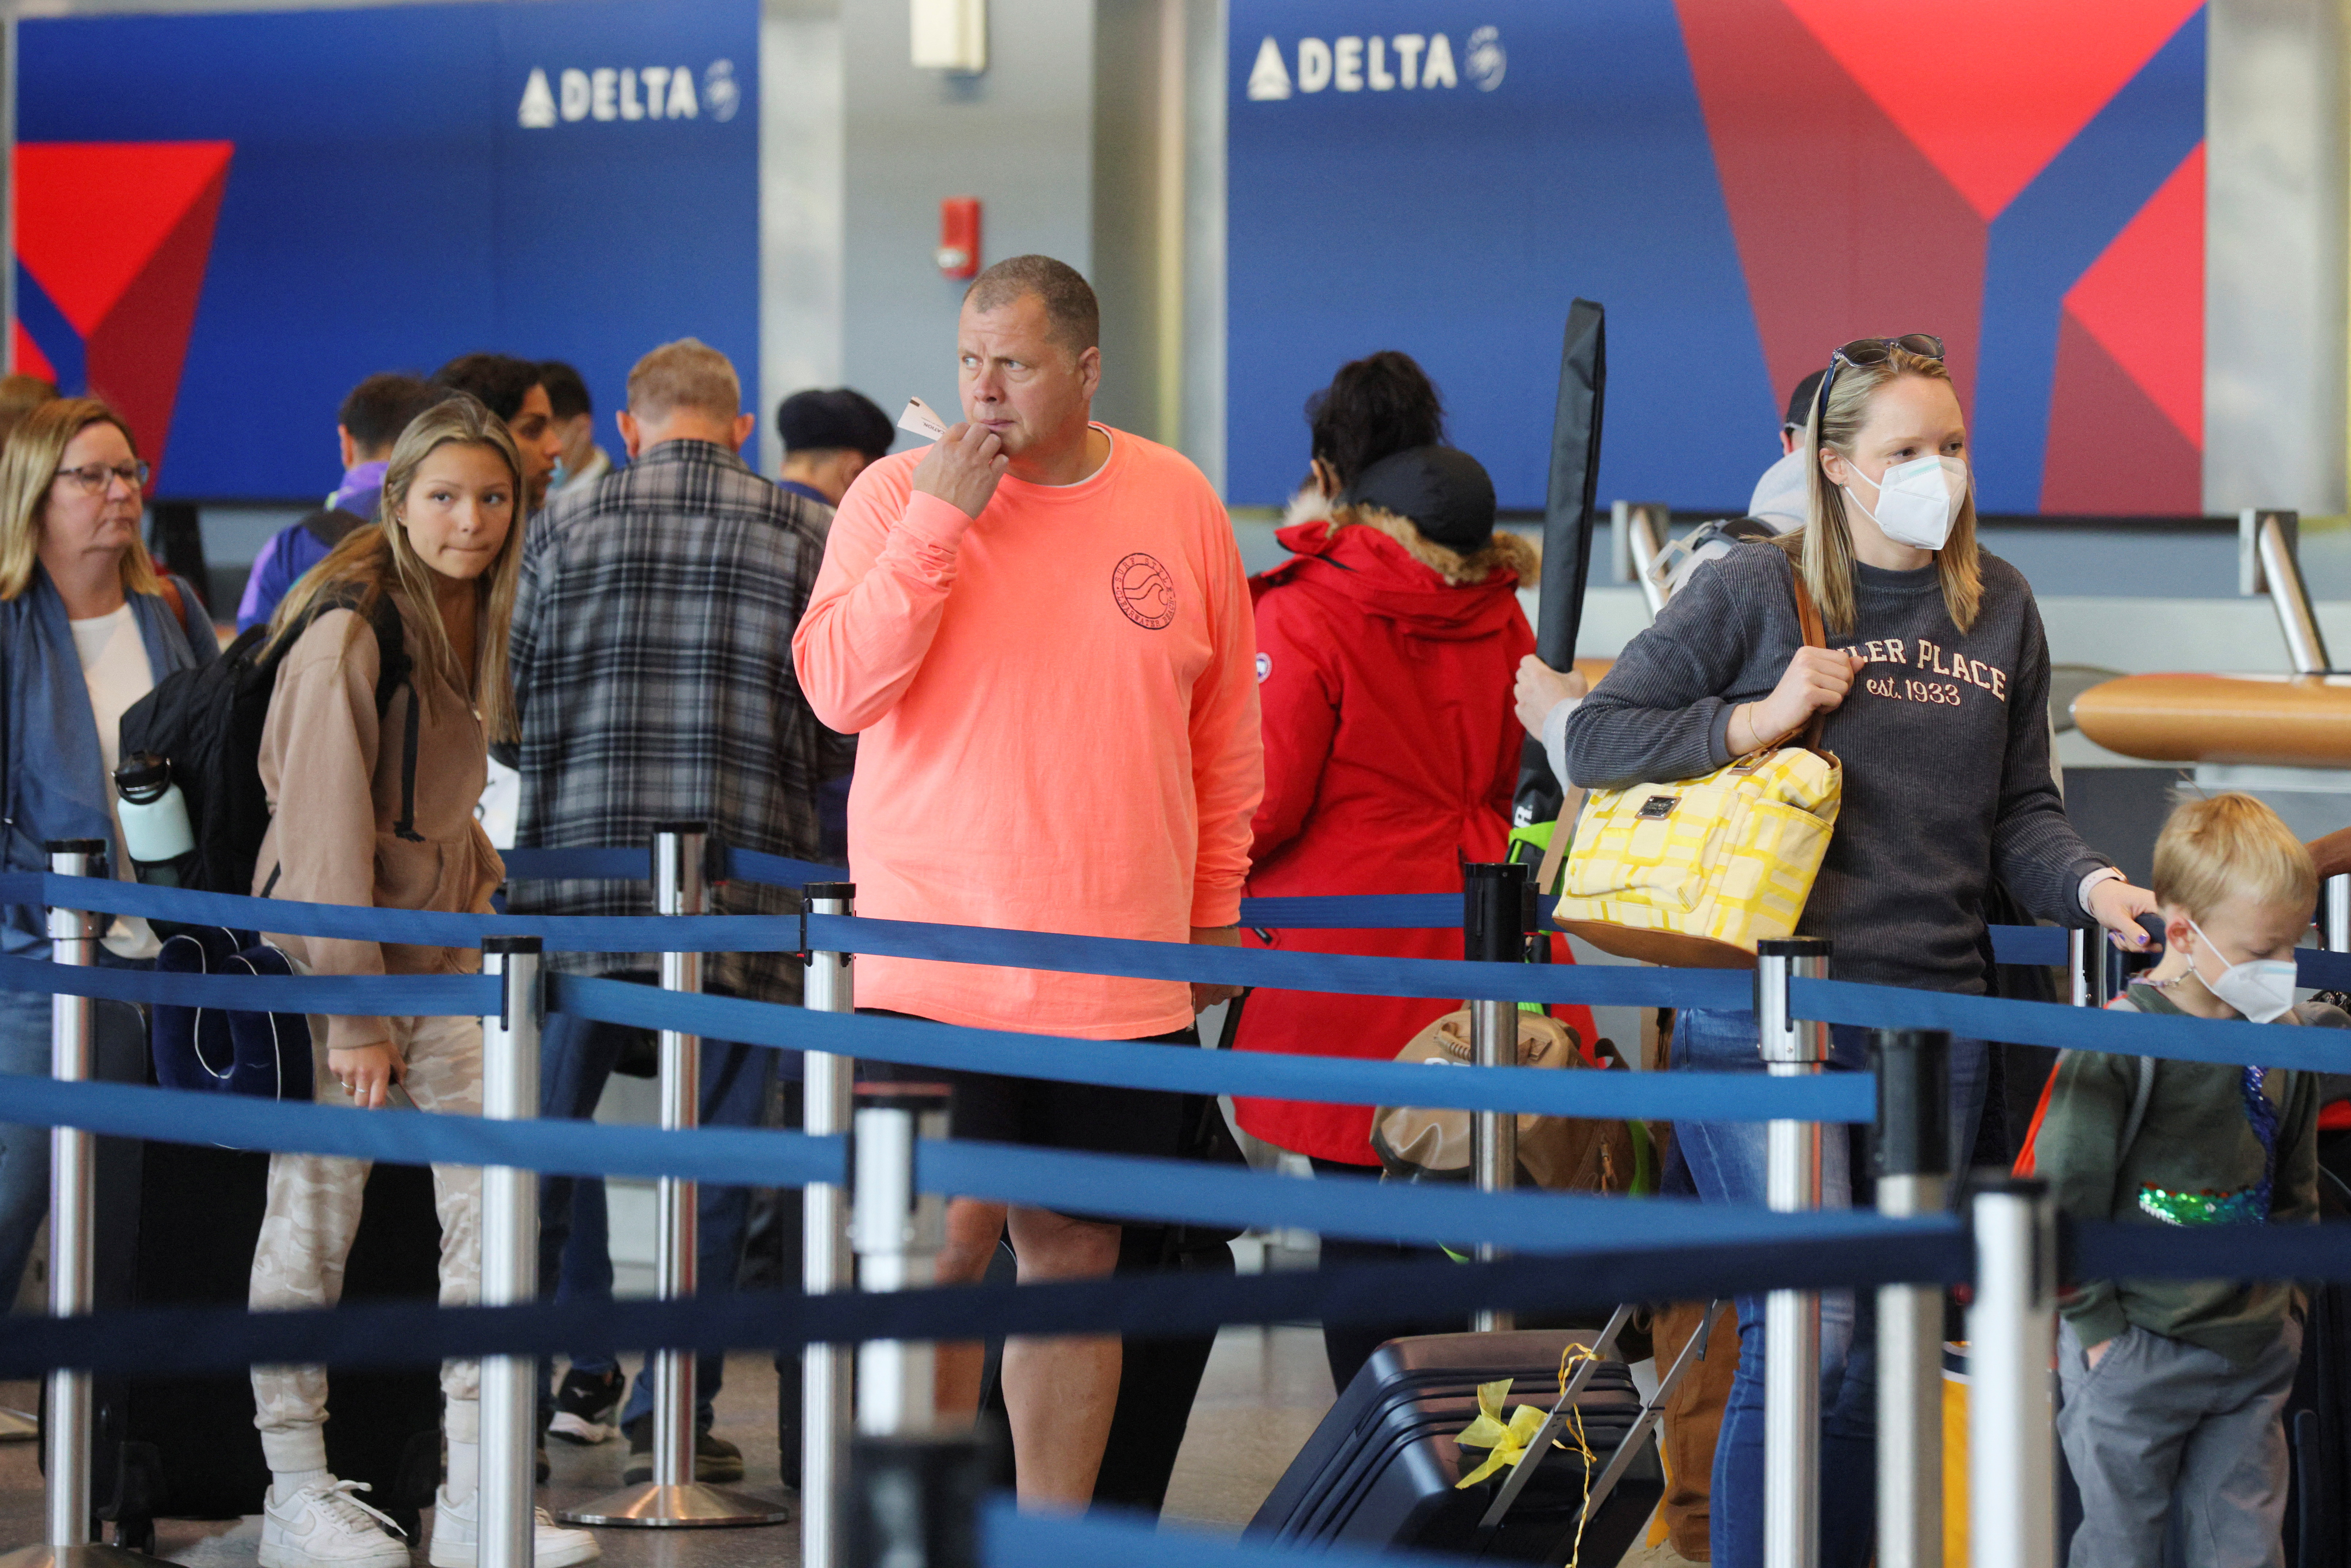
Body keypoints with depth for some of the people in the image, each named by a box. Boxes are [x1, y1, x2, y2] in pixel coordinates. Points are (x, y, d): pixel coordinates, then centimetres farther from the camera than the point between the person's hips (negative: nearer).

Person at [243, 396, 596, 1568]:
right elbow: (327, 830, -18)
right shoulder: (349, 630, -17)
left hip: (444, 941, 7)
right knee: (316, 1216, 0)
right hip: (325, 942, -7)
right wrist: (353, 1014, -19)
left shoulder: (476, 622, 7)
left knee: (494, 1203, -2)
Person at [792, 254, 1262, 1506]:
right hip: (934, 966, -2)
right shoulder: (898, 495, -1)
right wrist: (940, 518, -17)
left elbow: (1227, 735, 14)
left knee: (1076, 1256, 7)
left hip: (1124, 971, 3)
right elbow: (839, 689, -12)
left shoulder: (1182, 507, 5)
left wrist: (1216, 911, 15)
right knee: (941, 1250, -7)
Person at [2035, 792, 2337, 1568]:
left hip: (2254, 1353, 5)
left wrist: (2288, 1293, 12)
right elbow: (2067, 1191, -12)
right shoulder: (2118, 1044, -14)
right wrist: (2097, 1323, -11)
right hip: (2135, 1354, -5)